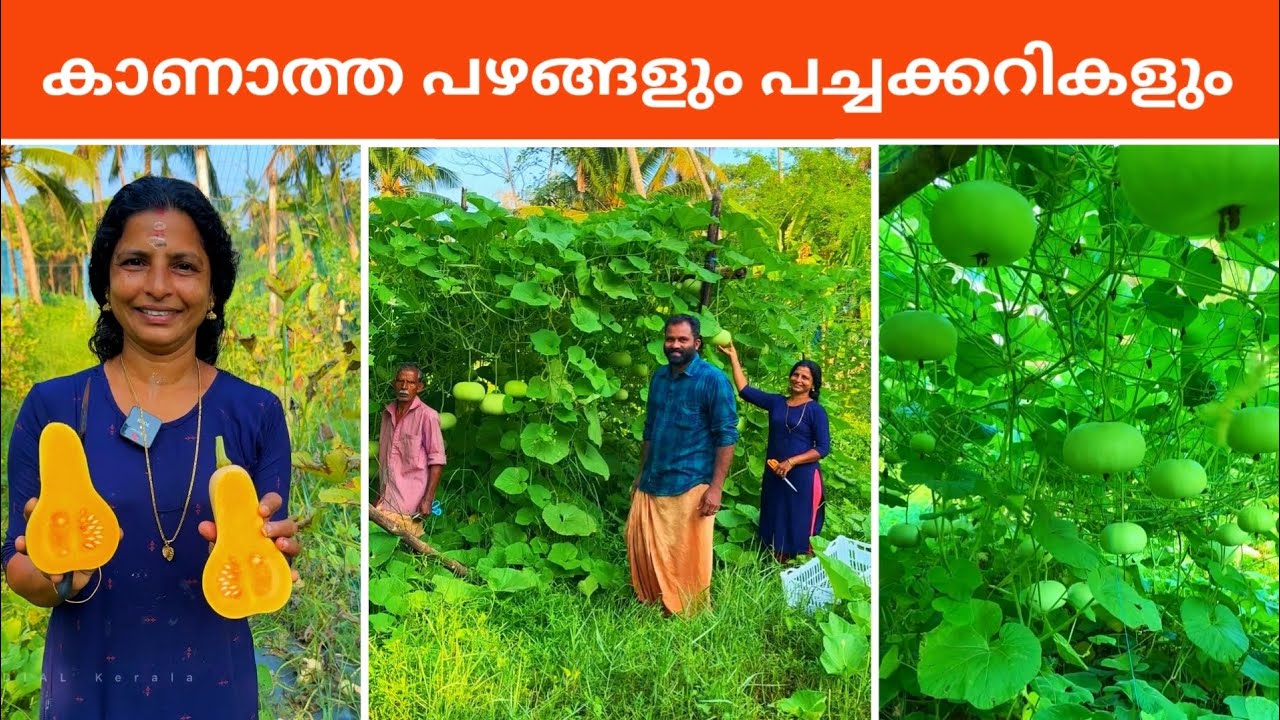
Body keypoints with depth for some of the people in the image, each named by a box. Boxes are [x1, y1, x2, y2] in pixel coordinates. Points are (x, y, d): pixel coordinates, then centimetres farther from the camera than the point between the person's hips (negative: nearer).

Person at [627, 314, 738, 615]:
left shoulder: (713, 380, -9)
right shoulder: (658, 377, 10)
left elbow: (727, 437, -11)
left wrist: (715, 488, -16)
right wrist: (641, 475, 18)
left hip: (690, 487, -6)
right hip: (651, 485, 6)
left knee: (688, 559, 2)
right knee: (642, 550, 10)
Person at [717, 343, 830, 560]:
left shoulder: (816, 411, -6)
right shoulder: (776, 402, 6)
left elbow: (823, 448, -9)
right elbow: (745, 390, 6)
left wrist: (791, 462, -16)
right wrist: (733, 357, 3)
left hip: (802, 477, -5)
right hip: (774, 475, 5)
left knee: (801, 529, 0)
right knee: (776, 524, 12)